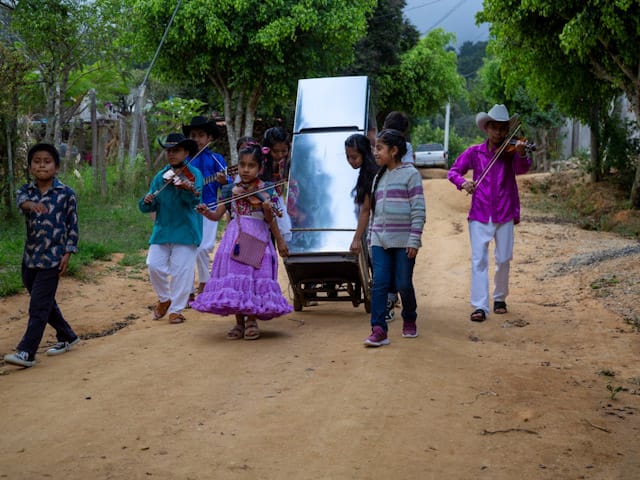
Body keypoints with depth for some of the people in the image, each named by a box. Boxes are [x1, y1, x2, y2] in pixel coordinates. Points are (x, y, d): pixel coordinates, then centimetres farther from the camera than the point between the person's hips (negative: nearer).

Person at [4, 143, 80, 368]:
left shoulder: (66, 193, -5)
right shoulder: (26, 190, 4)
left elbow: (73, 226, 0)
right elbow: (21, 200, -21)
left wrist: (67, 253, -7)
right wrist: (31, 204, -45)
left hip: (52, 258, -5)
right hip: (30, 257, 5)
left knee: (39, 306, -8)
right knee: (45, 303, 17)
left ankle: (26, 352, -7)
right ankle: (67, 337, 35)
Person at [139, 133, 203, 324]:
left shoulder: (193, 173, -3)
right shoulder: (160, 177, 10)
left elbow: (195, 200, -20)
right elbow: (150, 207, 9)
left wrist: (187, 190, -40)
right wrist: (147, 202, -14)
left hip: (185, 229, -4)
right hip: (162, 228, 4)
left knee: (181, 270, -2)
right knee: (155, 265, -4)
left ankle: (176, 309, 12)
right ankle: (164, 299, 21)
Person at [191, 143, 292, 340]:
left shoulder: (266, 191, 0)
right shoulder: (231, 190, 7)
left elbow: (270, 220, 0)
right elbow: (217, 215, 5)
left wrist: (280, 241, -17)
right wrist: (206, 212, -14)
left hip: (258, 240, -2)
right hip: (235, 239, 2)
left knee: (255, 278, -4)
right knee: (234, 278, 0)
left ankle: (252, 321, 10)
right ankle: (239, 322, 10)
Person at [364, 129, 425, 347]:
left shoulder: (410, 174, -4)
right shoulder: (379, 178, 15)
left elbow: (418, 209, -8)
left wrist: (414, 240, -13)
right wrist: (371, 238, 16)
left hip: (403, 240, -5)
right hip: (380, 241, 5)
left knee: (404, 284, 4)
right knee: (379, 283, -5)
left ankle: (409, 321, 27)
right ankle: (379, 330, -8)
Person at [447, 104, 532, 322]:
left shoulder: (510, 151, -1)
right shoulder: (475, 152, 3)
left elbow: (522, 169, -19)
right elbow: (453, 171, 7)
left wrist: (521, 155, -41)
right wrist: (462, 182, -14)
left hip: (504, 216, 0)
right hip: (479, 215, 0)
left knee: (503, 259, 7)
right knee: (479, 259, -8)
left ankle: (500, 298, 28)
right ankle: (480, 306, -8)